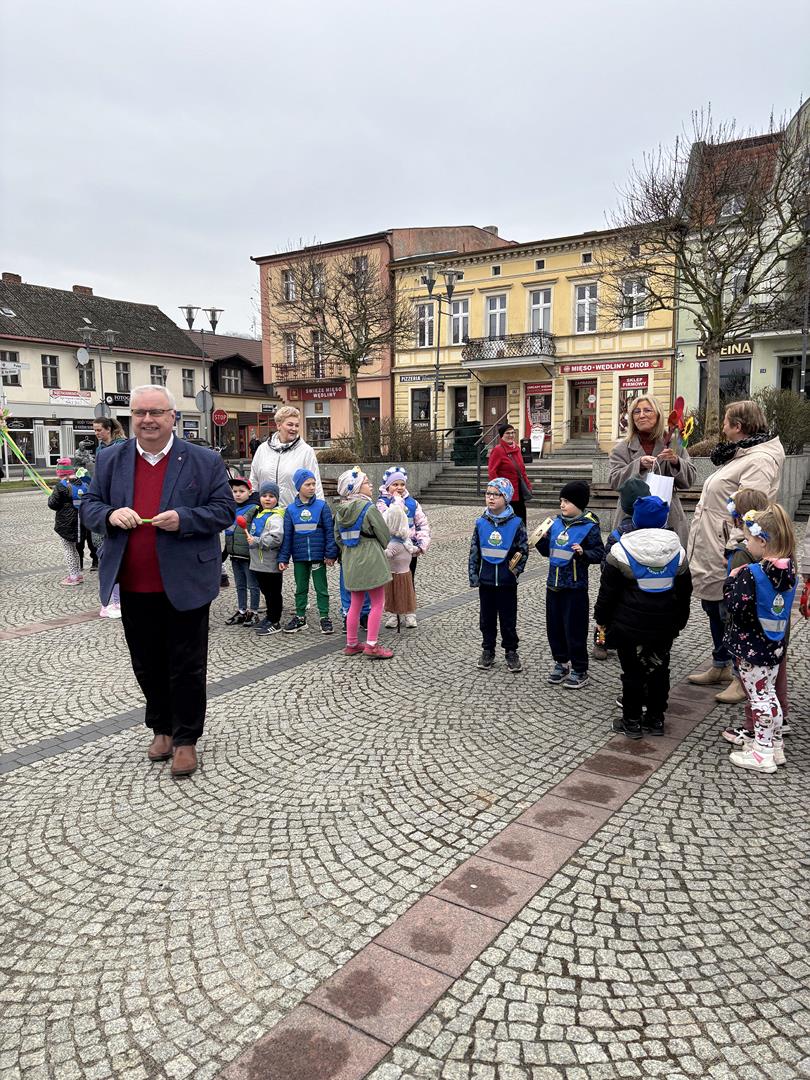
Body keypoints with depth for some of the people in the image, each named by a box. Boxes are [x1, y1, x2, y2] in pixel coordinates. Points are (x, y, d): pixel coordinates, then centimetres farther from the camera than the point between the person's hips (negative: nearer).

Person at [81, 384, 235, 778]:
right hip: (134, 586, 4)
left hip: (184, 584, -3)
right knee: (147, 664, 16)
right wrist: (110, 515, -14)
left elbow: (224, 510, -4)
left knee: (186, 667, 6)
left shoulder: (205, 461, -4)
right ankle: (161, 728, 35)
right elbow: (89, 505, 9)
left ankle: (185, 738, 21)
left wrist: (183, 518, -21)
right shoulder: (110, 459, 6)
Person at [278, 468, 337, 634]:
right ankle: (300, 617, 25)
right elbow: (287, 535, 3)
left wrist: (330, 553, -8)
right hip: (299, 557, 2)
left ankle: (325, 618, 16)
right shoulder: (291, 509, 0)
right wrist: (283, 558, 0)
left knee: (321, 588, 7)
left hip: (318, 556, -2)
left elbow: (330, 531, -4)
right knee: (300, 588, 14)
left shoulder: (321, 506, -5)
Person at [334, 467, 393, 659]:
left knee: (355, 603, 16)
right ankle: (371, 645, 3)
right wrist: (381, 547, 11)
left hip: (350, 561, 7)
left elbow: (338, 537, 10)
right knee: (377, 603, 3)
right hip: (371, 560, -7)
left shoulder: (340, 511, 3)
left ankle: (351, 644, 23)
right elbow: (385, 535, -9)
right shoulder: (369, 508, -16)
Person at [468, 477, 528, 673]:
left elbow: (523, 550, -3)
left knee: (508, 618, 8)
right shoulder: (481, 523, -1)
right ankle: (488, 651, 25)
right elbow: (474, 550, 4)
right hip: (486, 579, 2)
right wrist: (473, 574, 0)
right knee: (486, 618, 12)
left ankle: (511, 652, 22)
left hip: (507, 581, -2)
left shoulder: (516, 523, -8)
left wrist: (516, 570, -12)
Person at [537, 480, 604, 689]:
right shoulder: (557, 523, 6)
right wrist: (541, 540, -4)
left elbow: (599, 554, -10)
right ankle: (561, 662, 30)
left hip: (575, 587, -6)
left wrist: (584, 553, -27)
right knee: (554, 625, 13)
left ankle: (579, 670, 15)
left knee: (575, 629, 1)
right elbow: (548, 551, 15)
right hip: (553, 584, 6)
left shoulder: (589, 527, -11)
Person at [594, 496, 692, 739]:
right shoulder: (677, 551, 2)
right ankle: (655, 719, 25)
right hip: (664, 627, 4)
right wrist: (679, 622, 23)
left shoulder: (621, 550, -12)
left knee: (632, 672, 6)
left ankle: (632, 721, 15)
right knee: (659, 671, 15)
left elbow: (608, 591, -8)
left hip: (629, 627, -3)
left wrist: (602, 618, 5)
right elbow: (684, 593, 12)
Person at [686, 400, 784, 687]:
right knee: (713, 608, 20)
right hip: (710, 552, 10)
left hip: (728, 557, -10)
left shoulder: (759, 459, -19)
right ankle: (721, 666, 35)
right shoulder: (740, 455, 15)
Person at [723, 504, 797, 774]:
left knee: (758, 696, 2)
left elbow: (736, 608, -23)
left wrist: (731, 580, -9)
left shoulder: (751, 574, -23)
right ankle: (775, 746, 30)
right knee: (769, 693, 19)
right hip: (774, 645, 7)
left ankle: (762, 754, 12)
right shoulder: (789, 570, -1)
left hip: (750, 647, -7)